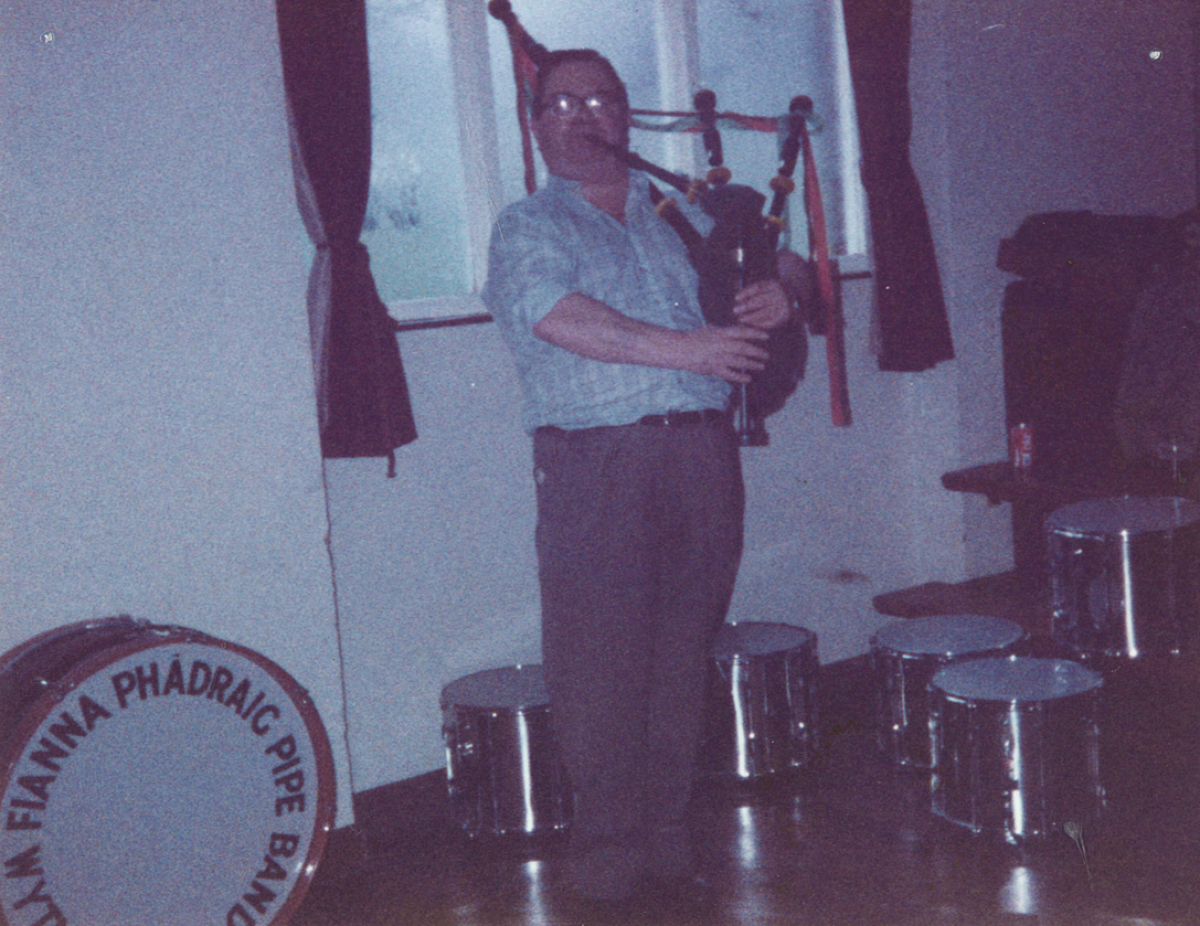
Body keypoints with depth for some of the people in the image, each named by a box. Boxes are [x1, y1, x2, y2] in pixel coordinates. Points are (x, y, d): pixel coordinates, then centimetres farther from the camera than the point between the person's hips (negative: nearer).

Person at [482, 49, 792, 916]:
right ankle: (608, 839, 11)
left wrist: (778, 291, -2)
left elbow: (771, 266, 24)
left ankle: (669, 827, 19)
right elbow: (557, 316, -14)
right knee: (600, 657, -3)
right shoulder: (527, 227, 5)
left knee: (685, 649, 8)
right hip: (595, 461, -4)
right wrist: (686, 347, -21)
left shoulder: (678, 211, 19)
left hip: (701, 449, 4)